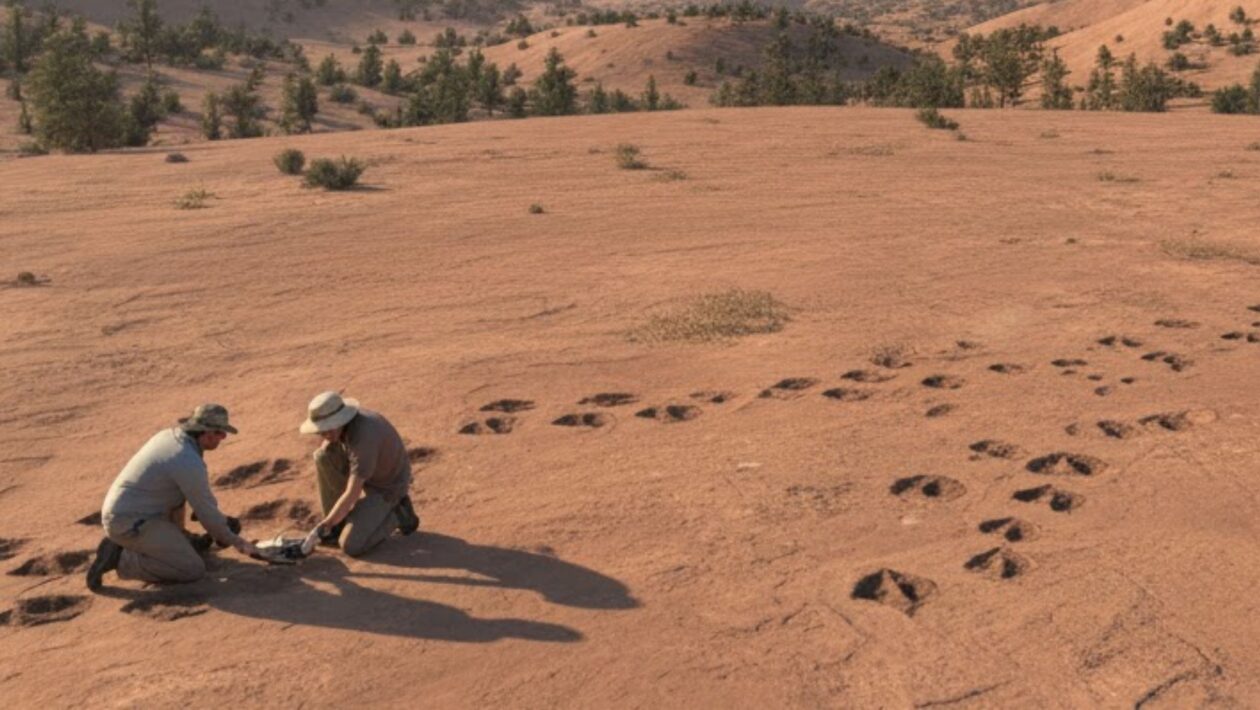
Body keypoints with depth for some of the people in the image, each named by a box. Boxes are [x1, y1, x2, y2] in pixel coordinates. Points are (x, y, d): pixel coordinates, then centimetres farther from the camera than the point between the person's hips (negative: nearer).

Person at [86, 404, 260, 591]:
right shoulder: (190, 464, -21)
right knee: (194, 569, -12)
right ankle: (121, 559, -7)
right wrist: (235, 540, 6)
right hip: (130, 525, -10)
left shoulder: (169, 435, 7)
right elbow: (207, 511, -10)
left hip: (117, 513, 10)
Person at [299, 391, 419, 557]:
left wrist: (322, 527, -31)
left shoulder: (363, 440, -39)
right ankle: (337, 523, 0)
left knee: (351, 546, -19)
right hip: (368, 474, 8)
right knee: (323, 457, -15)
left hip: (386, 487, -8)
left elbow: (352, 496, -36)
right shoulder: (346, 417, -13)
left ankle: (396, 513, 4)